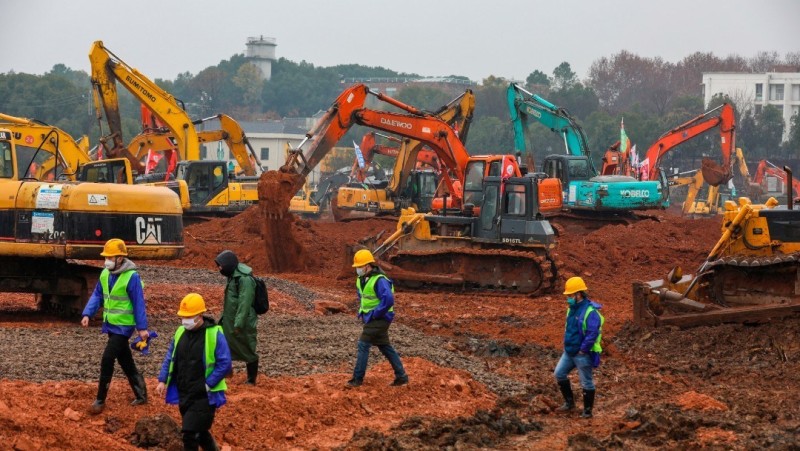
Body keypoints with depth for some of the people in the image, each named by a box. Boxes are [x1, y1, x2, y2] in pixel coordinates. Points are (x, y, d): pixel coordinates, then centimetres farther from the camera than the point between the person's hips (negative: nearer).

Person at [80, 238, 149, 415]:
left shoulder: (131, 277, -17)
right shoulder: (105, 274, 4)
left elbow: (139, 303, -15)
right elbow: (97, 295, 10)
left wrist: (142, 327, -14)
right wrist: (87, 314, -4)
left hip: (124, 326, -8)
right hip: (110, 324, 8)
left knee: (107, 359, -13)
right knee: (126, 362, 15)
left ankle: (100, 400, -7)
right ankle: (141, 395, 29)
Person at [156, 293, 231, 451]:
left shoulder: (214, 334, -12)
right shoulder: (181, 332, 6)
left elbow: (224, 364, -14)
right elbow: (170, 358, 15)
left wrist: (208, 384, -18)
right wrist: (162, 380, 5)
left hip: (204, 397, -7)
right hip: (184, 395, 7)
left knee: (190, 434, -13)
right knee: (199, 432, 18)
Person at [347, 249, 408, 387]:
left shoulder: (379, 280, -22)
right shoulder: (362, 280, 8)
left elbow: (388, 300, -32)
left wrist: (374, 314, -23)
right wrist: (362, 311, 16)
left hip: (378, 319, -10)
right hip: (370, 318, 10)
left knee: (363, 345, -10)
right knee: (385, 347, 12)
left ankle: (358, 378, -4)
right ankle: (401, 376, 16)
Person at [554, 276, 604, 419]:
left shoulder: (590, 311, -21)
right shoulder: (572, 309, 7)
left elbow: (592, 333, -25)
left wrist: (582, 350, -21)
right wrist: (567, 345, 15)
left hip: (583, 354, -9)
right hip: (569, 352, 9)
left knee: (586, 382, 2)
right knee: (559, 373, 11)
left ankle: (587, 411, 12)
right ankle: (569, 402, 25)